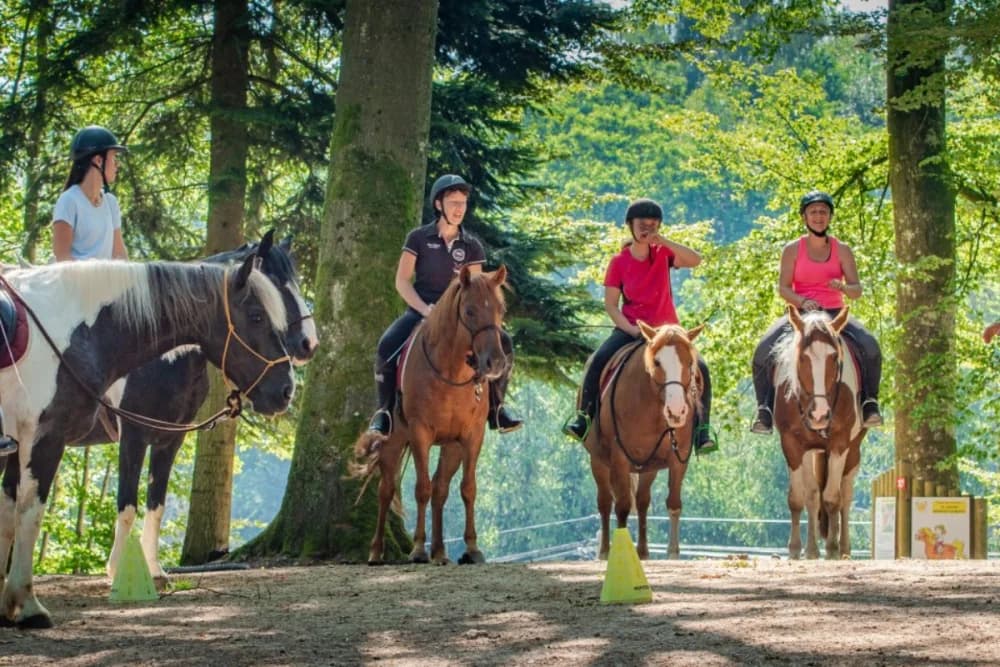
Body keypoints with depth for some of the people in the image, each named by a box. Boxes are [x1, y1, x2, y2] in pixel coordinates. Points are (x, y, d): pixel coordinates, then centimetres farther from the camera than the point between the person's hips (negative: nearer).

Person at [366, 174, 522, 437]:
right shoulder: (418, 238, -1)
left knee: (503, 343, -18)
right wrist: (424, 309, -17)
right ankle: (384, 411, -12)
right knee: (387, 347, -30)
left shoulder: (471, 246, 5)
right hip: (419, 311, -2)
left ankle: (495, 407, -4)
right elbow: (402, 281, -4)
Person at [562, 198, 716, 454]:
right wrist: (631, 330, -16)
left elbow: (695, 260, -16)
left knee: (699, 368, -22)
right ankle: (583, 416, -14)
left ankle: (701, 429, -13)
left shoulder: (663, 254, 1)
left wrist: (665, 242, -24)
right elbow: (611, 304, -3)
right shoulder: (619, 262, -2)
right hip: (629, 329, -1)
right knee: (599, 360, -27)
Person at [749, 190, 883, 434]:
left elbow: (857, 290, 2)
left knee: (869, 346, -27)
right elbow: (783, 287, -3)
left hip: (834, 314, 1)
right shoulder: (793, 250, 3)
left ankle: (869, 403, -16)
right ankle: (765, 410, -17)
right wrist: (803, 302, -23)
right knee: (763, 351, -26)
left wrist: (842, 287, -22)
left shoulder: (842, 250, 6)